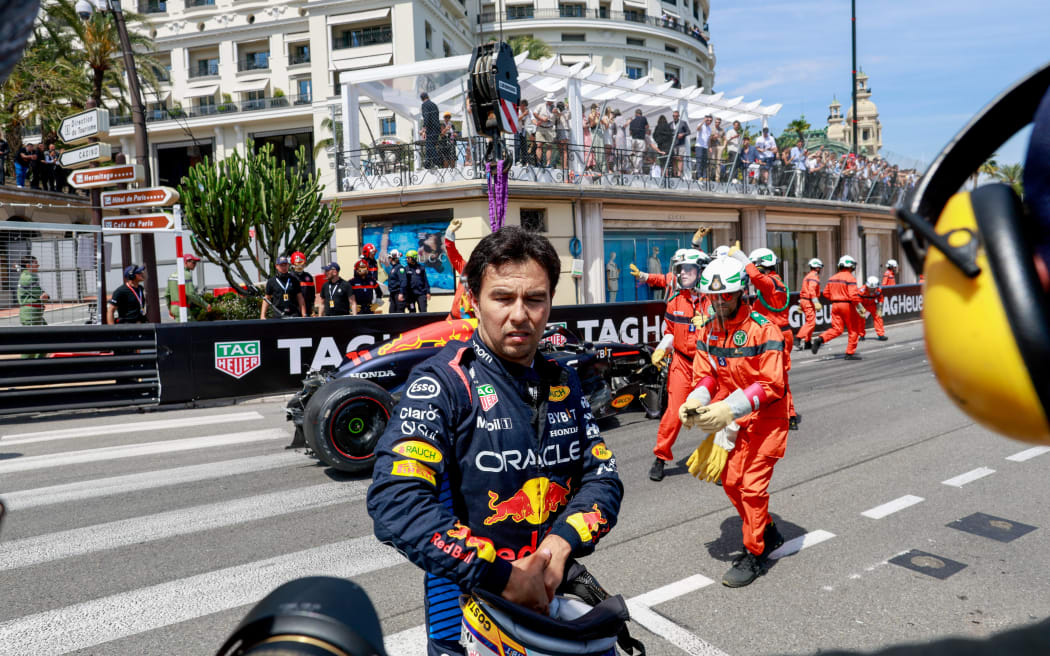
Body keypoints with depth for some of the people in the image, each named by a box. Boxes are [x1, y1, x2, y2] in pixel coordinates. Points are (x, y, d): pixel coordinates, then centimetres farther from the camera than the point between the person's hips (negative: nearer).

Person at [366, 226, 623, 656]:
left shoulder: (562, 383, 2)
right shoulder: (442, 382, -17)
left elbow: (603, 475, 1)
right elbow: (395, 503, -27)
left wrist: (561, 542, -17)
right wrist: (501, 577, -28)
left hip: (559, 595, 6)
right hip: (468, 611, -5)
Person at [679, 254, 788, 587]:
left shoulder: (764, 330, -19)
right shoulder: (708, 331, 1)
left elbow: (771, 385, -24)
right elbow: (705, 376, 2)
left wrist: (730, 408, -34)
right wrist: (696, 401, -20)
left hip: (765, 417, -7)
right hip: (731, 419, 7)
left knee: (752, 485, -5)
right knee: (731, 481, 13)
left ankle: (754, 554, 14)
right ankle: (769, 534, 36)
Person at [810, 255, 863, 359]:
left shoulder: (833, 278, 9)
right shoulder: (850, 278, -12)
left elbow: (826, 293, 12)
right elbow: (853, 295, -20)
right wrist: (860, 307, -13)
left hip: (835, 305, 6)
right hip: (847, 305, -6)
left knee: (836, 329, 6)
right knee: (853, 330, 9)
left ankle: (820, 339, -19)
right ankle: (850, 353, 12)